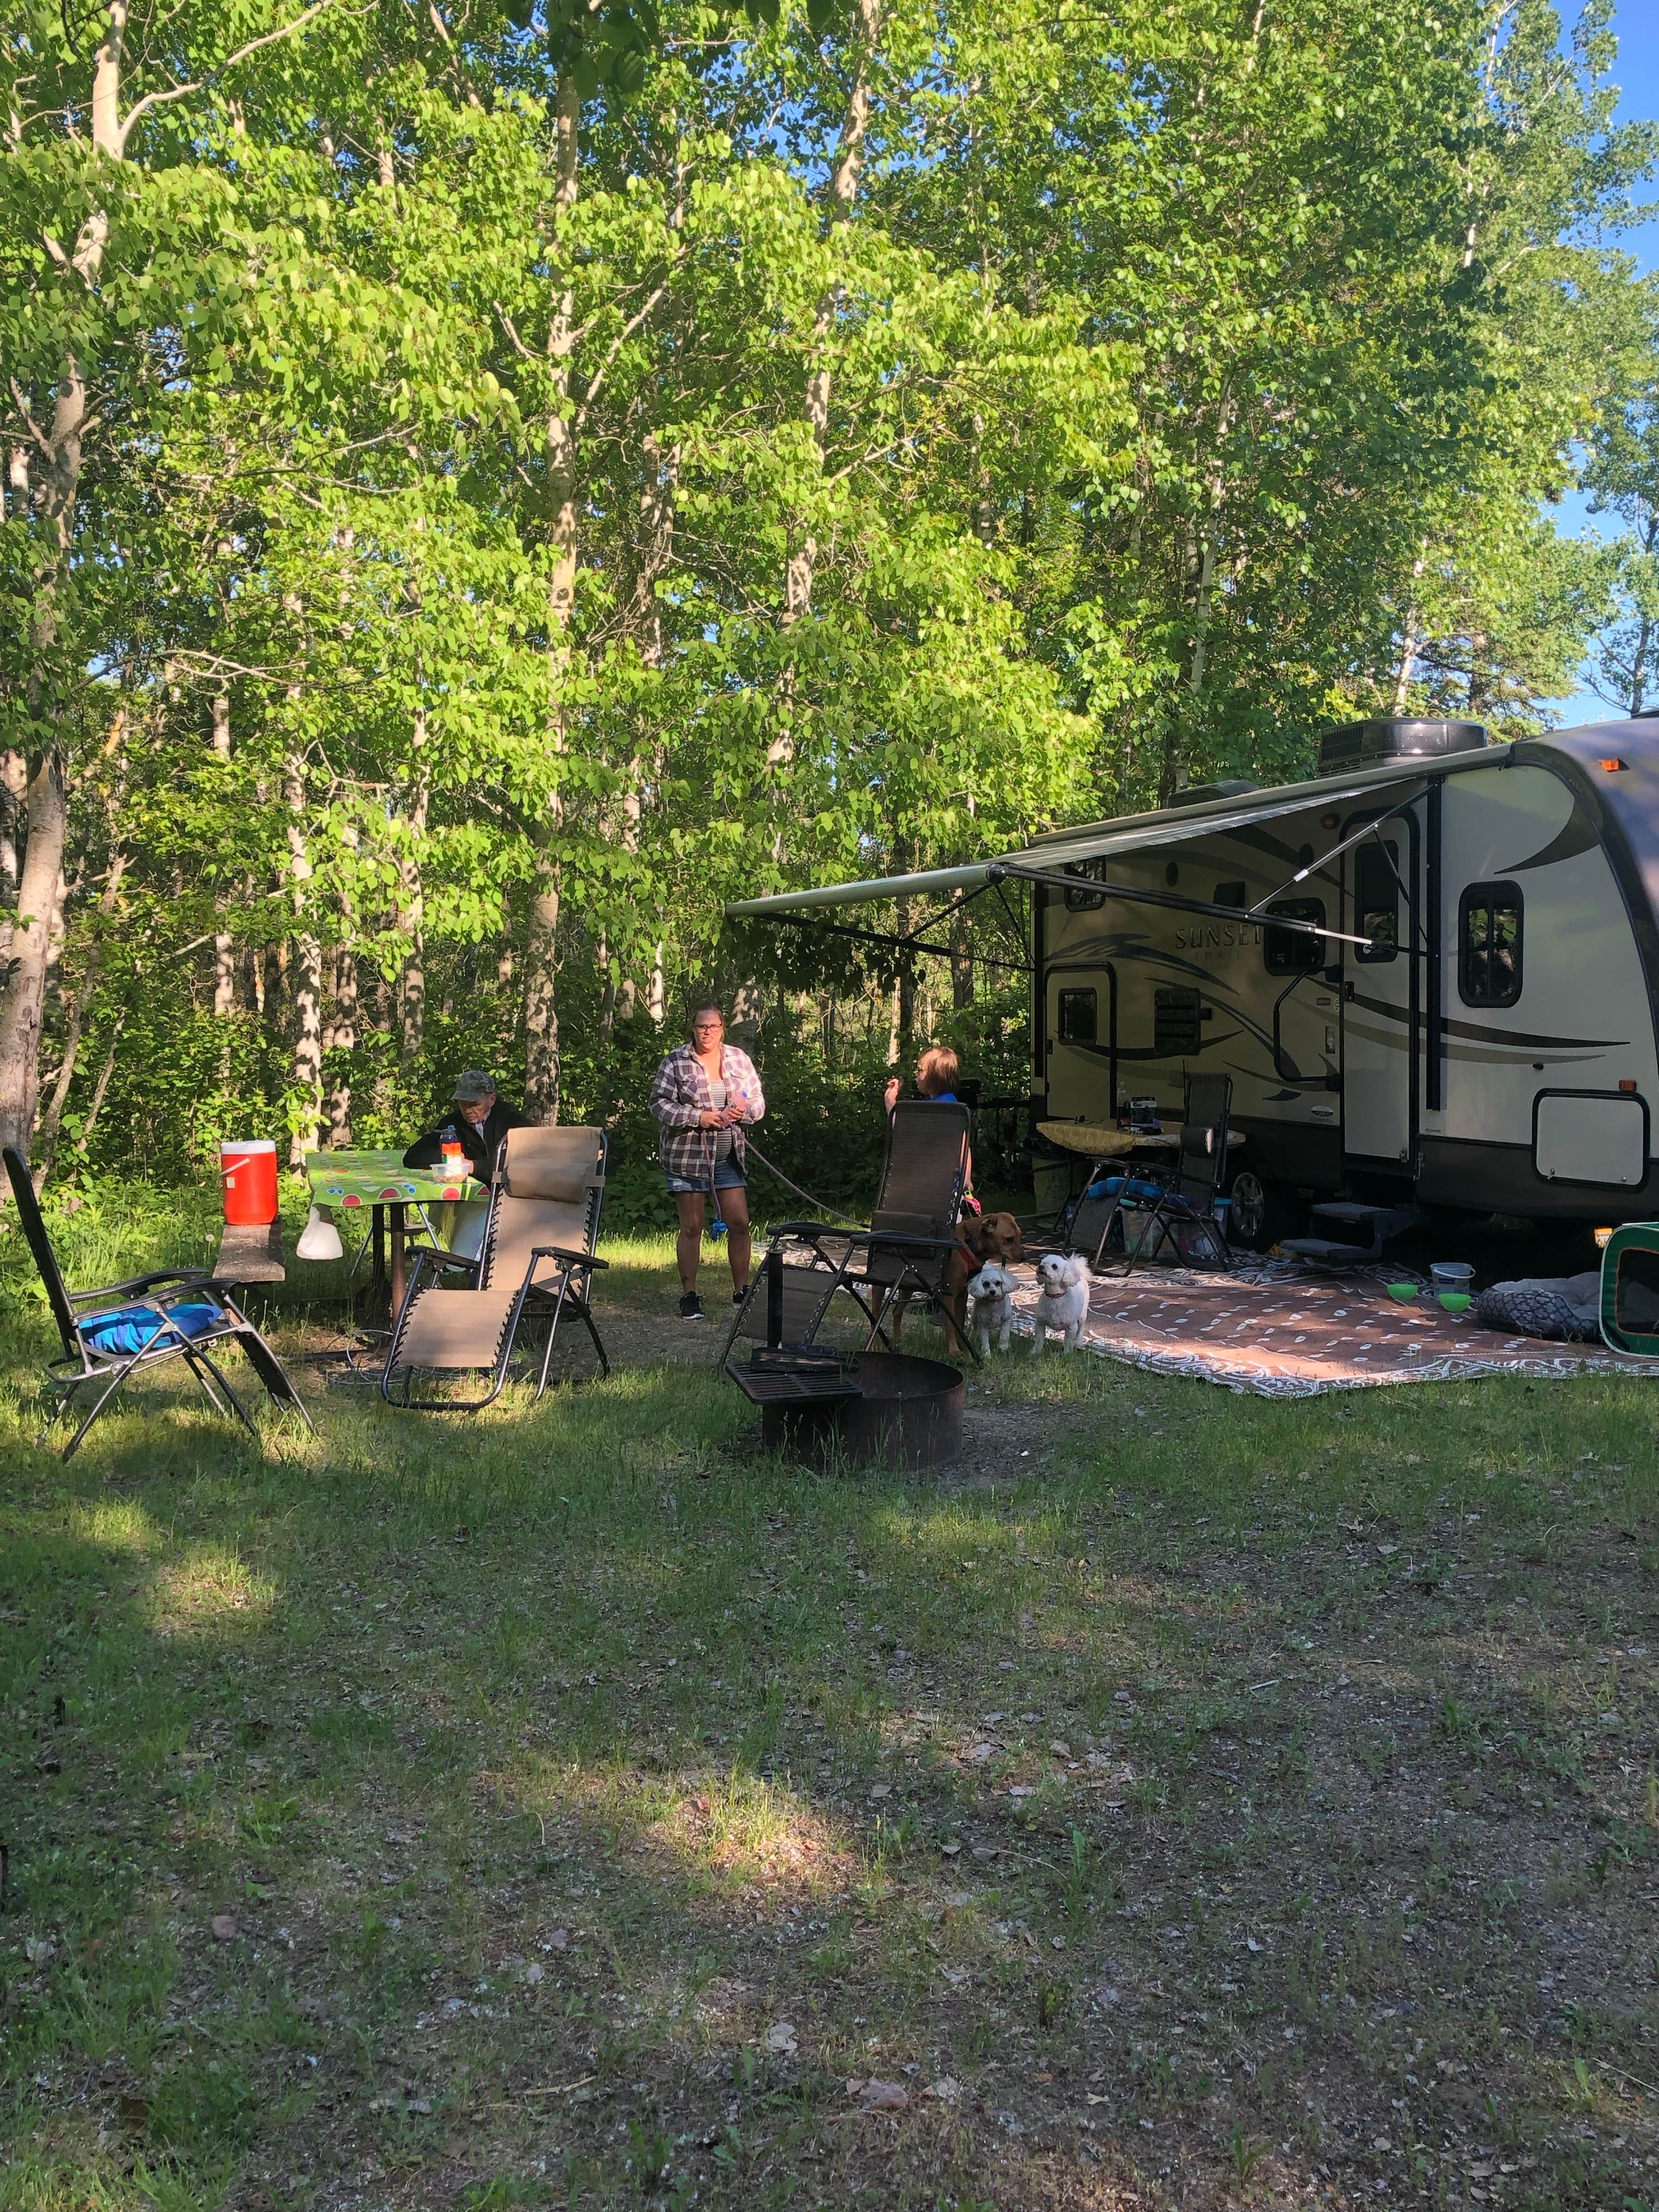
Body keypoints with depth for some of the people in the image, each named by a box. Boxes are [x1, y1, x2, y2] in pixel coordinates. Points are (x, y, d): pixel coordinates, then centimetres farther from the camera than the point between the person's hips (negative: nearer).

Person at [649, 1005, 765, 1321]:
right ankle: (689, 1296, 11)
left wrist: (744, 1110, -11)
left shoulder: (739, 1059, 7)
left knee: (740, 1223, 1)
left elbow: (758, 1101, 12)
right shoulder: (675, 1061, -4)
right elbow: (659, 1103, -7)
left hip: (729, 1155, 3)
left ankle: (741, 1291, 13)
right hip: (687, 1155, -3)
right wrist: (697, 1117, -18)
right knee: (691, 1227, 2)